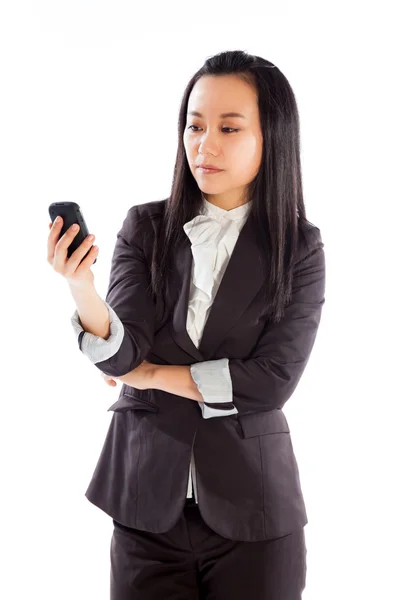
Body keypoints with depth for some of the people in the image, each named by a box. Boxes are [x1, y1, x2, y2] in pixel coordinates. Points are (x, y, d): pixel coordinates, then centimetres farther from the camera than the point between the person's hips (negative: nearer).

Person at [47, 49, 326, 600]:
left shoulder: (299, 247, -5)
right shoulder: (146, 228, -1)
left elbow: (272, 382, -13)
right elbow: (121, 354, -12)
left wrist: (152, 374, -9)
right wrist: (82, 291, -30)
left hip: (251, 504, -1)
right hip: (147, 498, 1)